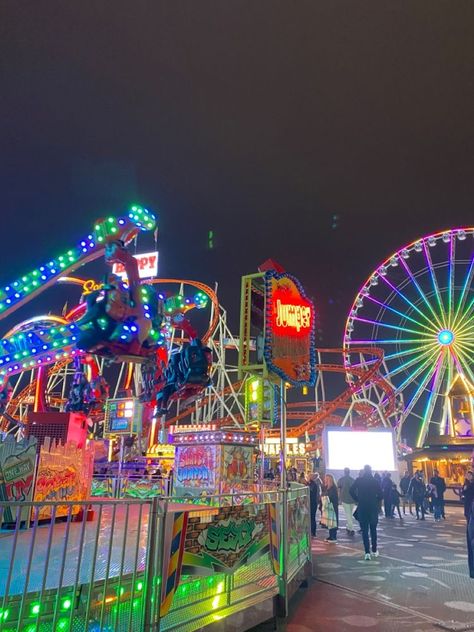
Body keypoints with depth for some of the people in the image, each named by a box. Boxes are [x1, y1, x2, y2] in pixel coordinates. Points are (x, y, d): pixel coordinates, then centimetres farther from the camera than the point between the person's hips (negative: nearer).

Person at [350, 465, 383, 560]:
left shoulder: (359, 480, -2)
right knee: (373, 529, 17)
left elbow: (352, 491, -9)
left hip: (362, 507, -1)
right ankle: (374, 551, 23)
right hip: (373, 508, 1)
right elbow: (380, 494, -8)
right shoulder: (375, 481, -3)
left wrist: (357, 500, 3)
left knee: (364, 530, 3)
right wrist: (376, 501, 9)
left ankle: (367, 552, -4)